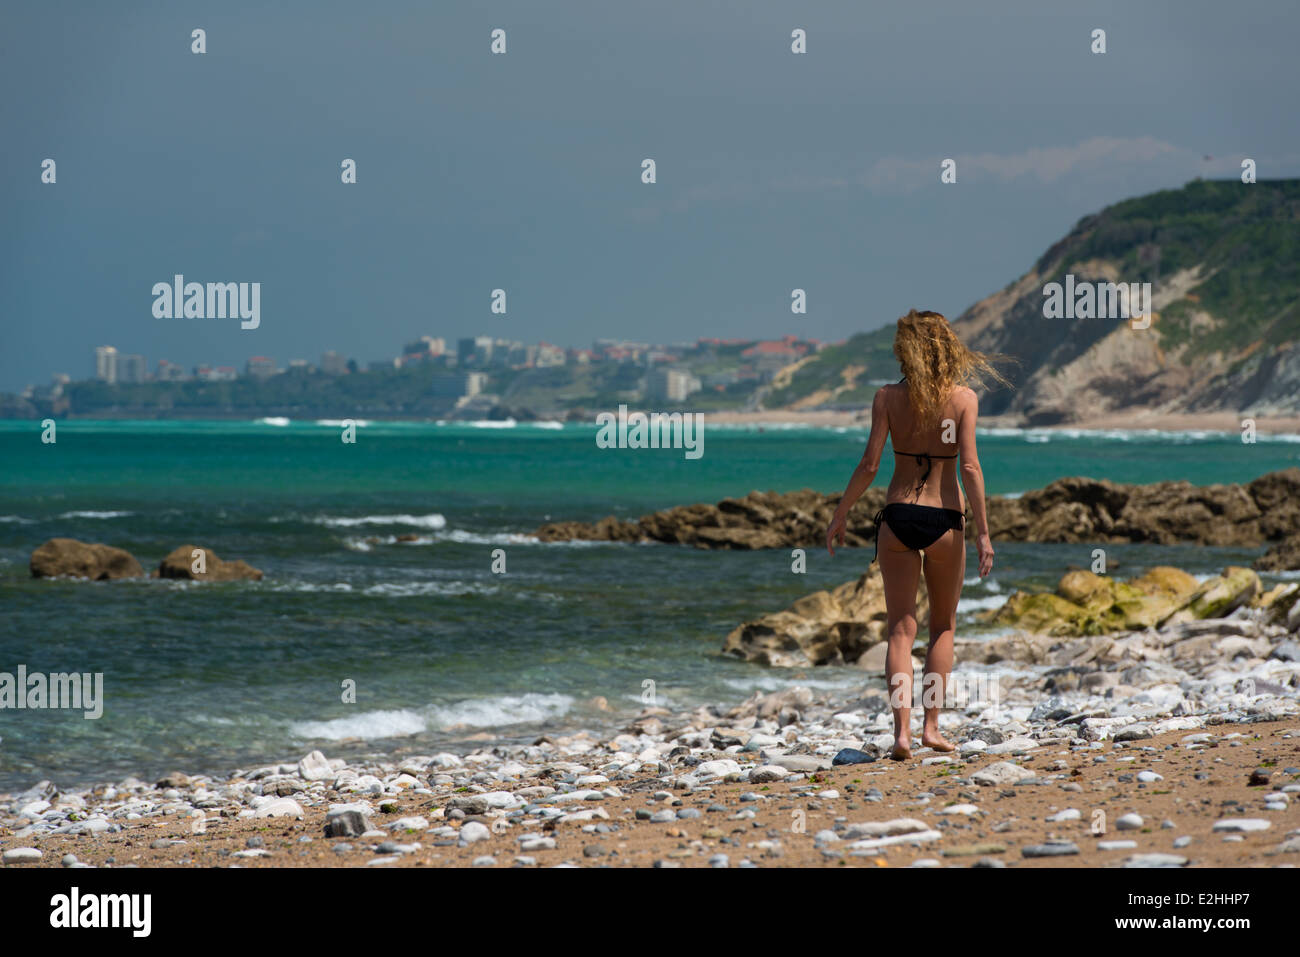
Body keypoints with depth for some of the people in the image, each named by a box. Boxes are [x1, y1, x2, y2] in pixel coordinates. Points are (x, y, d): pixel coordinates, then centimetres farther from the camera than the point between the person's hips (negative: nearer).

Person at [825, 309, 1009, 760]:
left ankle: (902, 729, -10)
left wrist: (839, 516, 6)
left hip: (897, 516, 0)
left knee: (901, 630, 4)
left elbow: (869, 465, -5)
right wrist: (982, 532, -9)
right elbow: (969, 466, -11)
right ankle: (932, 724, 10)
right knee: (943, 626, 17)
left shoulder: (888, 398, -2)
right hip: (945, 519, 0)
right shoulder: (963, 397, -5)